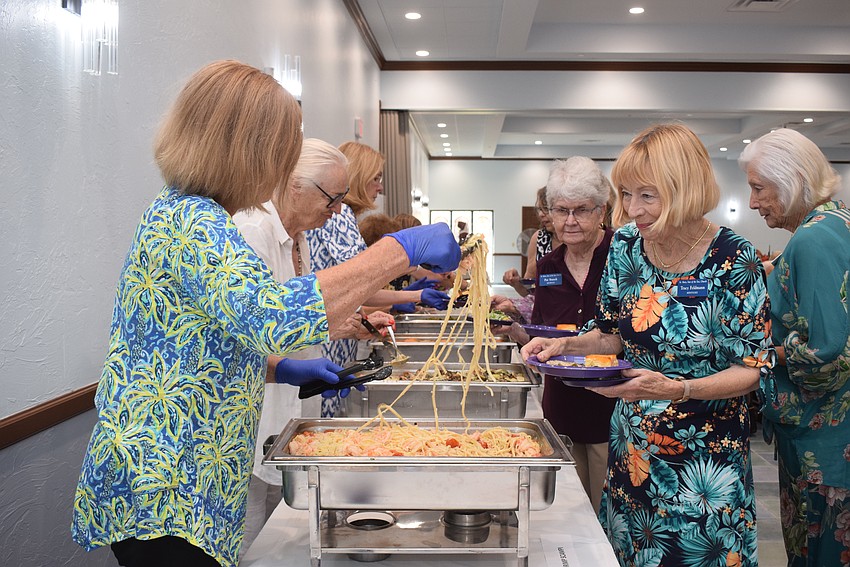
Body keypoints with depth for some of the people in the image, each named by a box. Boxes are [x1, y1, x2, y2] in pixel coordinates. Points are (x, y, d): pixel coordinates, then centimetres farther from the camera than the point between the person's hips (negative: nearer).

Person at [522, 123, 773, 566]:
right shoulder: (626, 244, -4)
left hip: (704, 453, -4)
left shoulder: (733, 259, -17)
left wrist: (676, 389, -28)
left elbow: (750, 368, -14)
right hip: (632, 447, 5)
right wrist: (566, 345, -10)